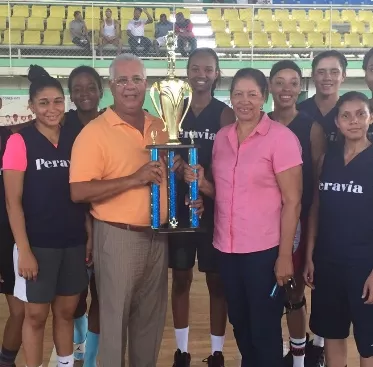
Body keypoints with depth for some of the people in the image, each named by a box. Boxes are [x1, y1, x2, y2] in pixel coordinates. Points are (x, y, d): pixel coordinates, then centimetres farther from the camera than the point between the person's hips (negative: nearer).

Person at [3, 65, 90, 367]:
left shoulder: (76, 138, 3)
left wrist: (91, 236, 2)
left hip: (74, 242, 4)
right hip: (38, 243, -3)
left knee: (66, 311, 16)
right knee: (35, 315, 8)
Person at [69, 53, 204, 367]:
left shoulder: (159, 127, 8)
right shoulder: (95, 131, -10)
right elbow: (79, 192, -17)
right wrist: (134, 179, -23)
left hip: (158, 235, 6)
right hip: (118, 237, -5)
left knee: (152, 315, 17)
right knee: (115, 316, 6)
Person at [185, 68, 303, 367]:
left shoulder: (281, 137, -11)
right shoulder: (222, 137, 7)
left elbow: (292, 201, -11)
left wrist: (285, 255, -14)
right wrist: (201, 183, -4)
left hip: (264, 250, -6)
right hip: (227, 248, 6)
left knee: (265, 329, 7)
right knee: (239, 324, 19)